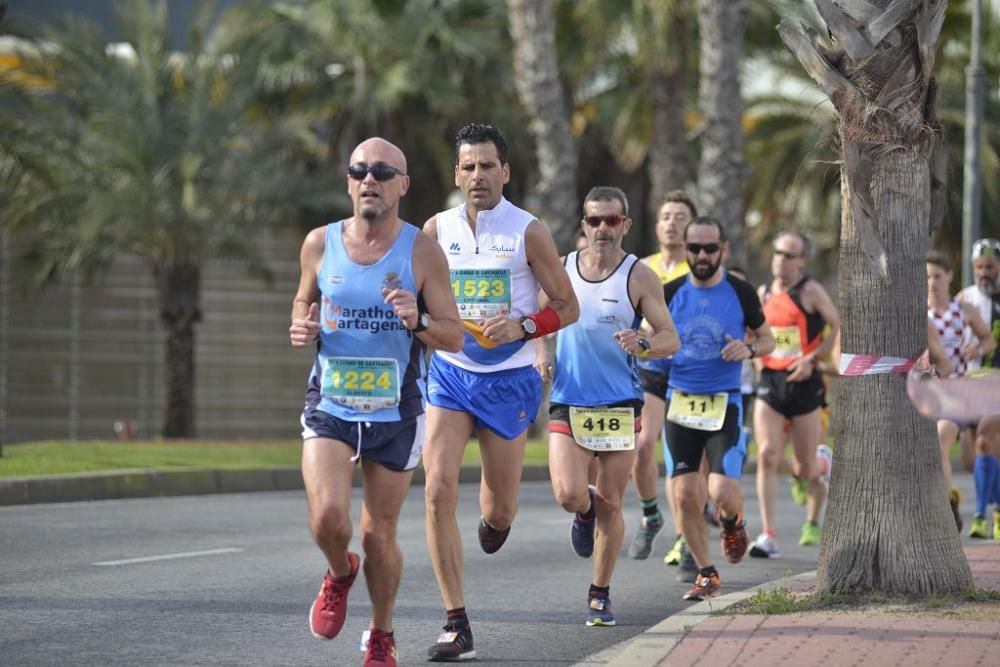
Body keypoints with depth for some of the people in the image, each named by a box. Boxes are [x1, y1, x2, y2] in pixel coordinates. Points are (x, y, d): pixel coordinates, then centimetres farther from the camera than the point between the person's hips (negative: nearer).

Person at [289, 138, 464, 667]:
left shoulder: (422, 252, -6)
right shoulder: (320, 244, 0)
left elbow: (454, 336, -3)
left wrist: (418, 322, -23)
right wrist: (301, 327, -5)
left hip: (396, 414, -1)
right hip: (329, 405, 1)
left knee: (378, 534, 5)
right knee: (327, 518, -20)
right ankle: (339, 573, 16)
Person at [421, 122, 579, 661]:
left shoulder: (528, 232, -5)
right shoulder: (437, 229, 2)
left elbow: (567, 307, 0)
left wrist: (524, 325, -17)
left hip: (508, 379, -1)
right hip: (449, 373, 1)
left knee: (499, 509, 6)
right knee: (438, 491, -15)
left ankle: (495, 515, 49)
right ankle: (457, 626, -10)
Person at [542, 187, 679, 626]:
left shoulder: (639, 277, -2)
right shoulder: (560, 270, 5)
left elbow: (671, 339, -5)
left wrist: (644, 344, -26)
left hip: (620, 405, -1)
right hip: (568, 403, 1)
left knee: (610, 506, 3)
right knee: (568, 495, -15)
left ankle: (600, 595, 18)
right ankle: (585, 513, 23)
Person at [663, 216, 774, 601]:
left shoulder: (741, 293, -1)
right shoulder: (671, 293, 3)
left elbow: (767, 339, 11)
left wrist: (750, 348, -11)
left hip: (724, 403, -2)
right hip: (680, 402, 2)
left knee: (722, 491, -16)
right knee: (686, 495, -3)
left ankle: (732, 522, 22)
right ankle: (706, 574, 13)